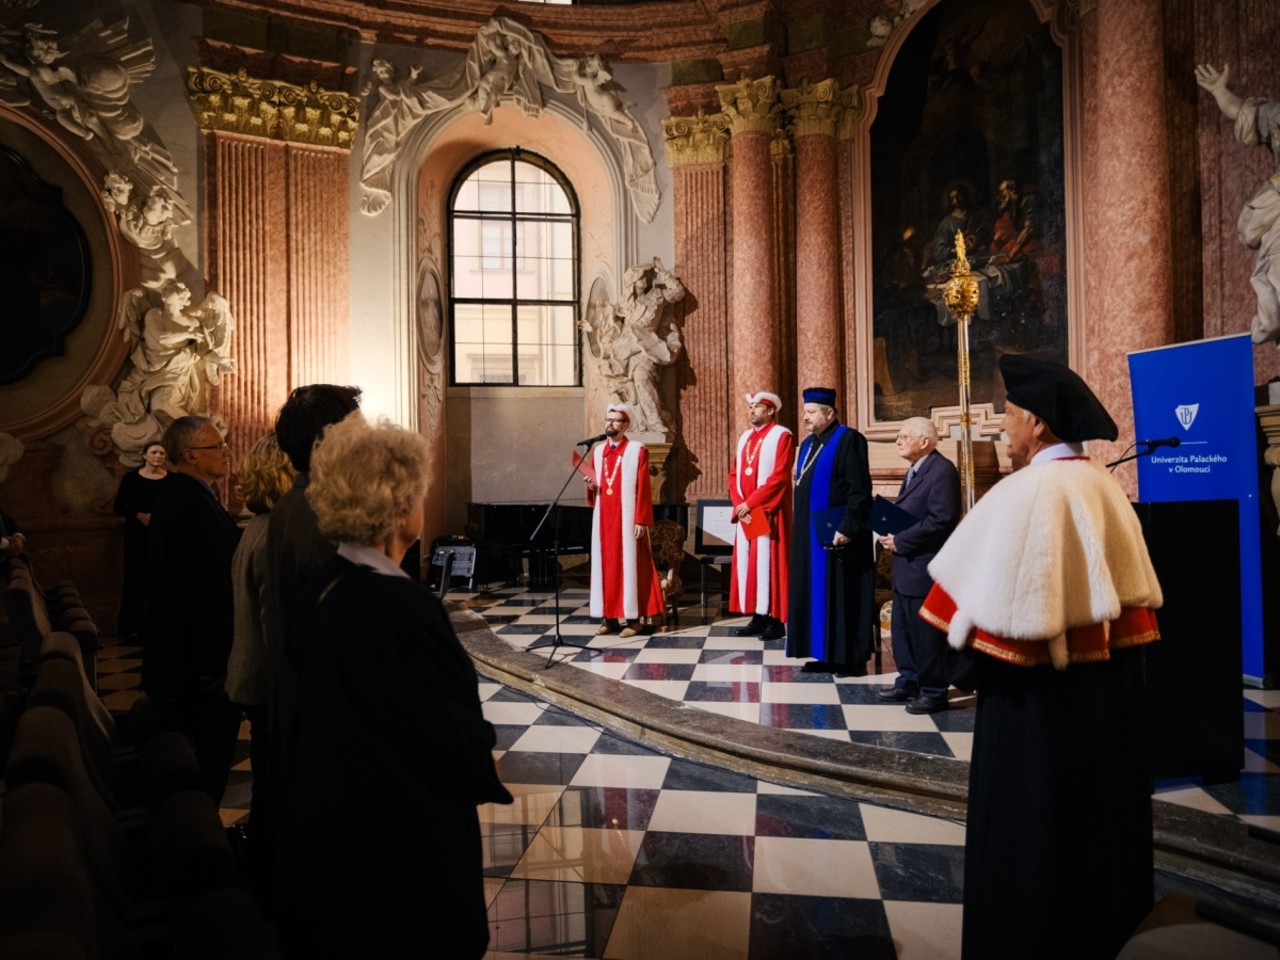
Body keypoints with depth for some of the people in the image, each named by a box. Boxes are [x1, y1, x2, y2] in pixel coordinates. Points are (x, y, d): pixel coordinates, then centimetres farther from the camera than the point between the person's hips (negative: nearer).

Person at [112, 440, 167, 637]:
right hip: (137, 535, -1)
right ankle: (131, 626, 9)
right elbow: (118, 508, 2)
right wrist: (139, 515, -14)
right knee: (136, 578, 0)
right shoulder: (131, 478, 1)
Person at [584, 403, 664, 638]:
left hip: (627, 518, -6)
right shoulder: (598, 451, 12)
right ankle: (609, 616, 14)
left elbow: (643, 488, -9)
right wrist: (591, 486, -5)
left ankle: (632, 618, 2)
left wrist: (641, 520, -14)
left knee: (628, 564, -3)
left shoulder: (637, 450, -5)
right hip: (603, 517, 6)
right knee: (605, 563, 7)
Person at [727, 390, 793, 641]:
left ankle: (775, 621, 1)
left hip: (768, 513, -7)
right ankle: (757, 618, 12)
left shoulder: (782, 436, -6)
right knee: (746, 562, 6)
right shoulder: (745, 438, 16)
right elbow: (734, 474, 14)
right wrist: (738, 503, -3)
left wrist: (750, 502, -15)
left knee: (768, 562, -6)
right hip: (744, 512, 7)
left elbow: (779, 476, -15)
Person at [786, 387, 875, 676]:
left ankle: (850, 658, 5)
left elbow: (860, 490, -17)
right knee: (817, 593, 10)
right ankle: (825, 654, 18)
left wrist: (847, 528, -22)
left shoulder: (848, 439, -11)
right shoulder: (808, 444, 15)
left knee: (842, 595, -3)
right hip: (811, 532, 9)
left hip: (835, 531, -9)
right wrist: (800, 527, 14)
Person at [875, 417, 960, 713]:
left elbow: (941, 520, -23)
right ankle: (908, 682, 27)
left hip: (925, 567, -10)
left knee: (926, 633, 0)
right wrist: (891, 535, 2)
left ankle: (933, 692, 12)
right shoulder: (915, 471, 16)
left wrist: (899, 541, -18)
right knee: (903, 629, 16)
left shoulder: (942, 470, -16)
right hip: (906, 566, 10)